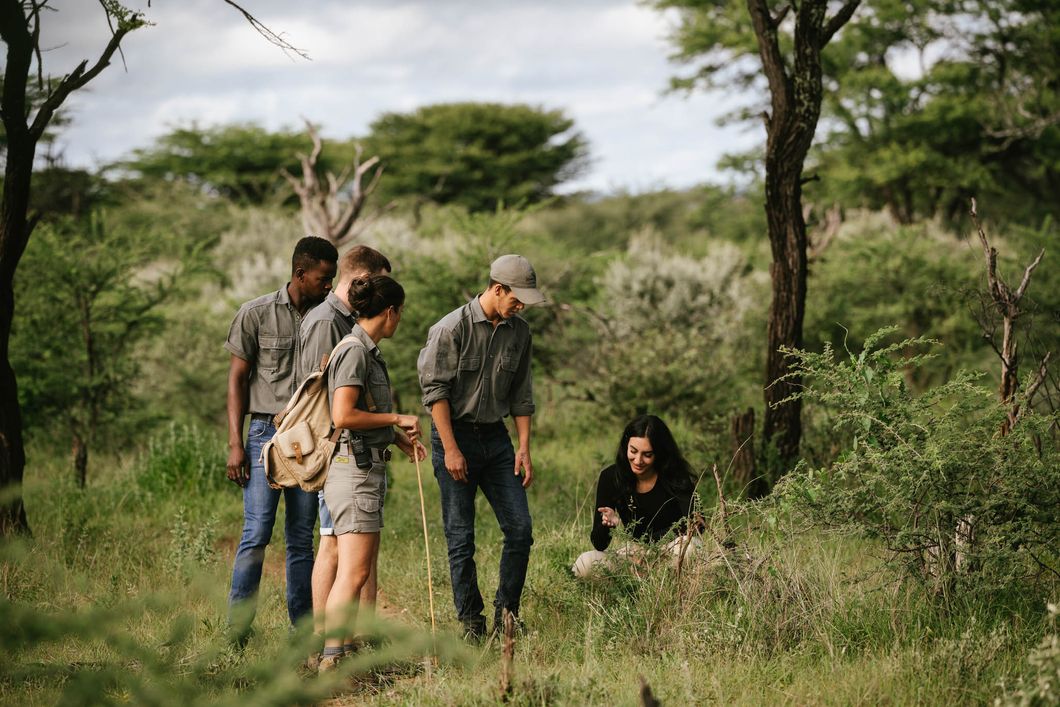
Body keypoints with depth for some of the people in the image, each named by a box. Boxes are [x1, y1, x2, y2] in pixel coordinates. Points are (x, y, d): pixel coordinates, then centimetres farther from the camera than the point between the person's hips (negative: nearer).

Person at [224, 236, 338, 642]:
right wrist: (235, 444, -6)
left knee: (302, 538, 6)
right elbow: (237, 379, 1)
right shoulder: (256, 314, -1)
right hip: (267, 431, -3)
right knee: (257, 533, -9)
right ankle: (236, 633, -5)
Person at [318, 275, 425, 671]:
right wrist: (397, 419, -13)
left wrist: (400, 438, 15)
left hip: (368, 468, 11)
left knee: (365, 571, 11)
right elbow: (344, 416, -23)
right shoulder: (354, 351, -14)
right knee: (354, 572, -14)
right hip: (354, 468, -11)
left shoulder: (368, 351, 17)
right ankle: (330, 660, -15)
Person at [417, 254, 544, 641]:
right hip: (454, 434, -5)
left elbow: (521, 394, 11)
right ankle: (471, 623, 8)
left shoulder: (519, 331, 5)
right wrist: (450, 449, -15)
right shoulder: (451, 328, -12)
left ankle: (507, 615, 12)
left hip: (496, 437, 5)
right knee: (461, 537, -1)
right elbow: (435, 391, -12)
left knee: (520, 528, -1)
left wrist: (524, 447, 4)